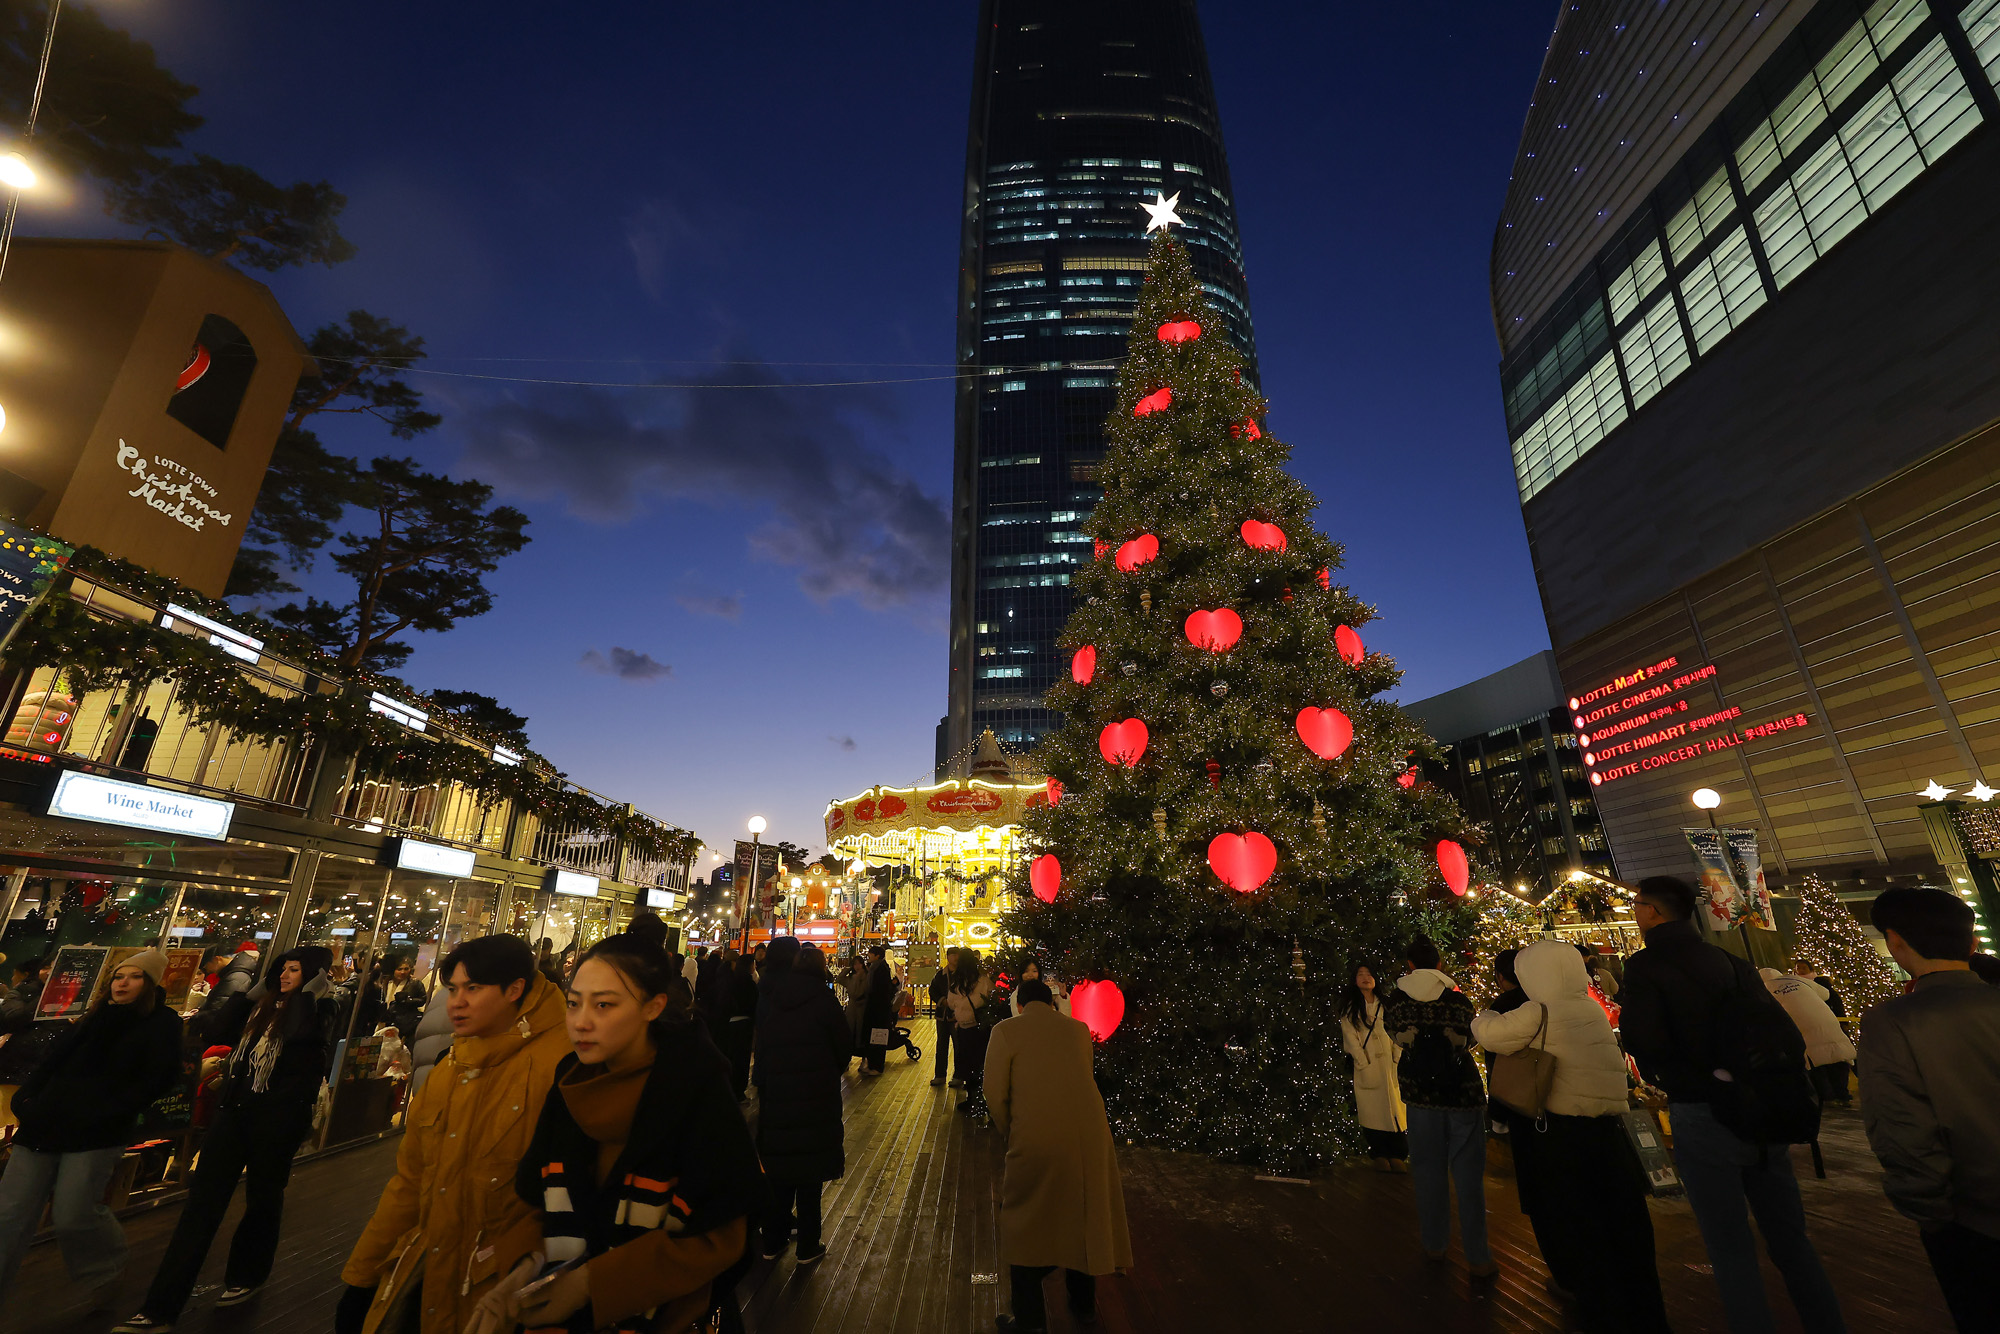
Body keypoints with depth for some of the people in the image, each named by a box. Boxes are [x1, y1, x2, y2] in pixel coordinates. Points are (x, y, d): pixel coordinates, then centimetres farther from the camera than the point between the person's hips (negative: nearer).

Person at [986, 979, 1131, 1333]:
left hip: (1036, 1141, -4)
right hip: (1089, 1136, 4)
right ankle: (1083, 1304, 42)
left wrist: (1009, 1133, 12)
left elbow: (995, 1093, -5)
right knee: (1082, 1216, 24)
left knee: (1026, 1225, 17)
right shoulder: (1079, 1029, 10)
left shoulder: (1006, 1031, -1)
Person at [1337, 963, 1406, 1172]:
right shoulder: (1349, 1008, 3)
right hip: (1365, 1067, -2)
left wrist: (1396, 1061, 0)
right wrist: (1364, 1063, -9)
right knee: (1371, 1110, -2)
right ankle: (1380, 1156, 10)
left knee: (1394, 1108, -3)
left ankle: (1398, 1156, 8)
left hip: (1387, 1064, 2)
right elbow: (1350, 1038, -1)